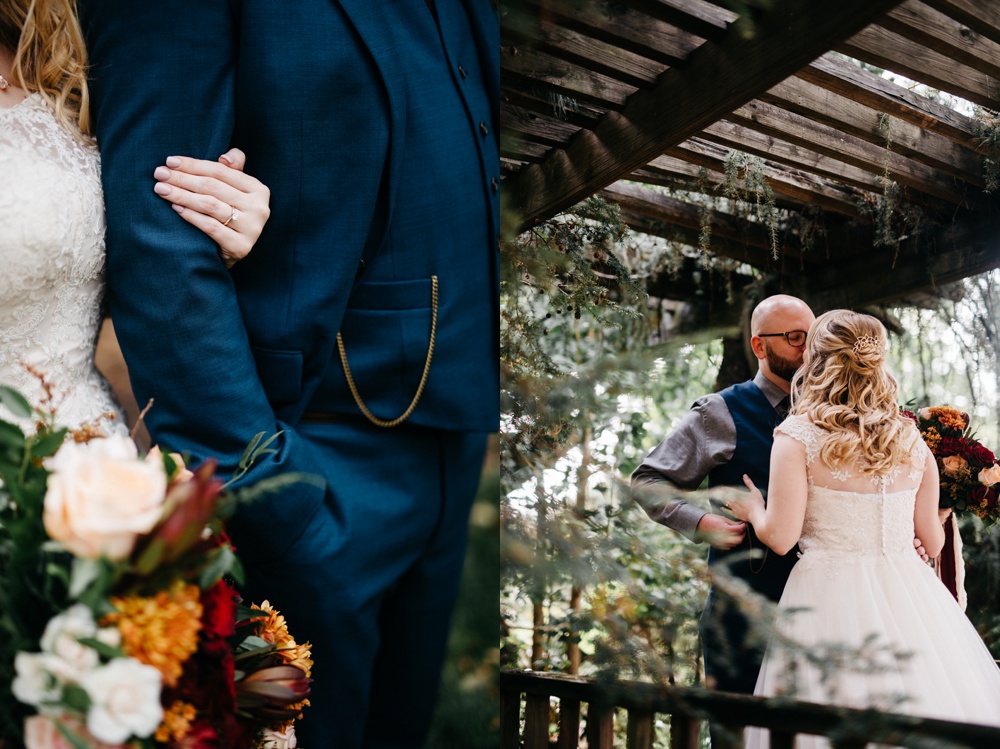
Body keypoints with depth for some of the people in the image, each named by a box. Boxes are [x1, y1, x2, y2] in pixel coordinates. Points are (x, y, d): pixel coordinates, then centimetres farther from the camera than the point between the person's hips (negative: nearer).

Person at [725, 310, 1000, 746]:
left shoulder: (797, 437, -9)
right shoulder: (912, 440, 5)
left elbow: (780, 537, -12)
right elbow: (933, 540, 11)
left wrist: (753, 510, 9)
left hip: (830, 596, -4)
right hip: (909, 594, 5)